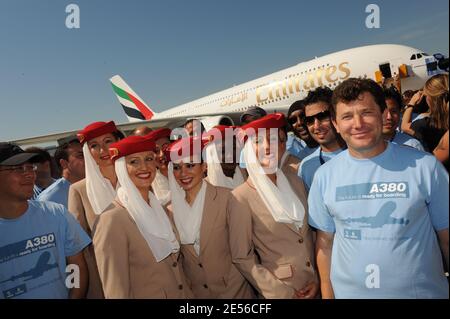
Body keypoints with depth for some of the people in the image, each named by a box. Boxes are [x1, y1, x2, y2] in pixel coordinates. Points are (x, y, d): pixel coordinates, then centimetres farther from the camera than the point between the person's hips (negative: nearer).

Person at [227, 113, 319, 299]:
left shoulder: (293, 179, -3)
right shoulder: (241, 197, -17)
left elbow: (309, 230, 5)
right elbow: (241, 258, -13)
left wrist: (317, 277, -2)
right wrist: (281, 292, -12)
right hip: (280, 290, -4)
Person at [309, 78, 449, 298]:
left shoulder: (425, 166, -10)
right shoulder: (324, 175, -6)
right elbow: (325, 241, 1)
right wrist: (327, 294, 2)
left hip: (423, 291, -1)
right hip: (349, 292, 1)